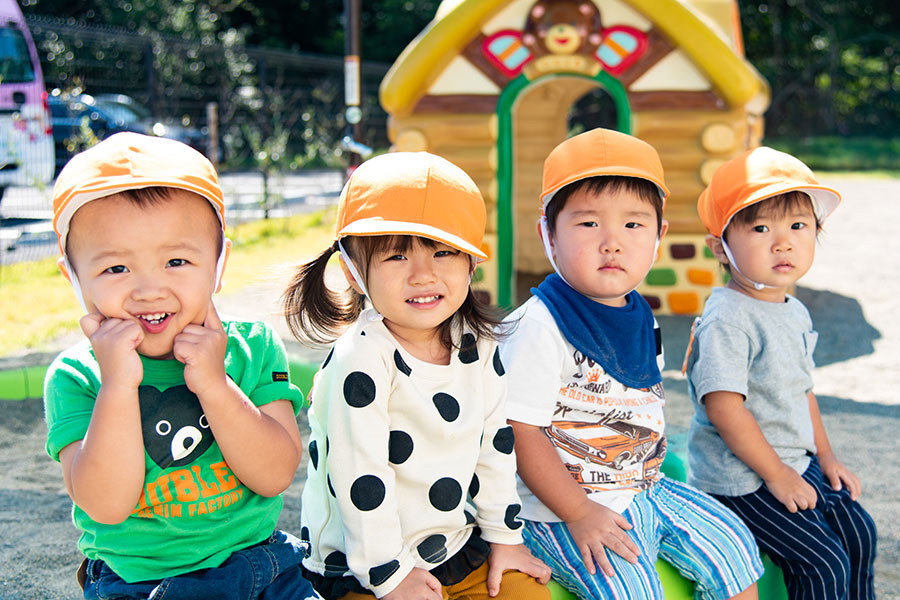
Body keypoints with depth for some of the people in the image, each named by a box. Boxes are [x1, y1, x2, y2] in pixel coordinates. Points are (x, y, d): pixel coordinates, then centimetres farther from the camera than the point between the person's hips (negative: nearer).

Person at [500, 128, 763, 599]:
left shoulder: (641, 318, 5)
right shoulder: (539, 327, -21)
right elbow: (519, 431, -22)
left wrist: (649, 474, 14)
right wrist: (579, 514, -21)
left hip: (645, 487, 8)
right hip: (563, 507, -8)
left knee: (732, 545, 9)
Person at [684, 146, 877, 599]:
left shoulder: (795, 312, 7)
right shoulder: (726, 319, -23)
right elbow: (723, 406, -25)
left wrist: (825, 455, 16)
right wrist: (775, 474, -19)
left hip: (796, 463, 9)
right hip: (740, 478, -9)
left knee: (858, 532, 15)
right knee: (825, 563, -10)